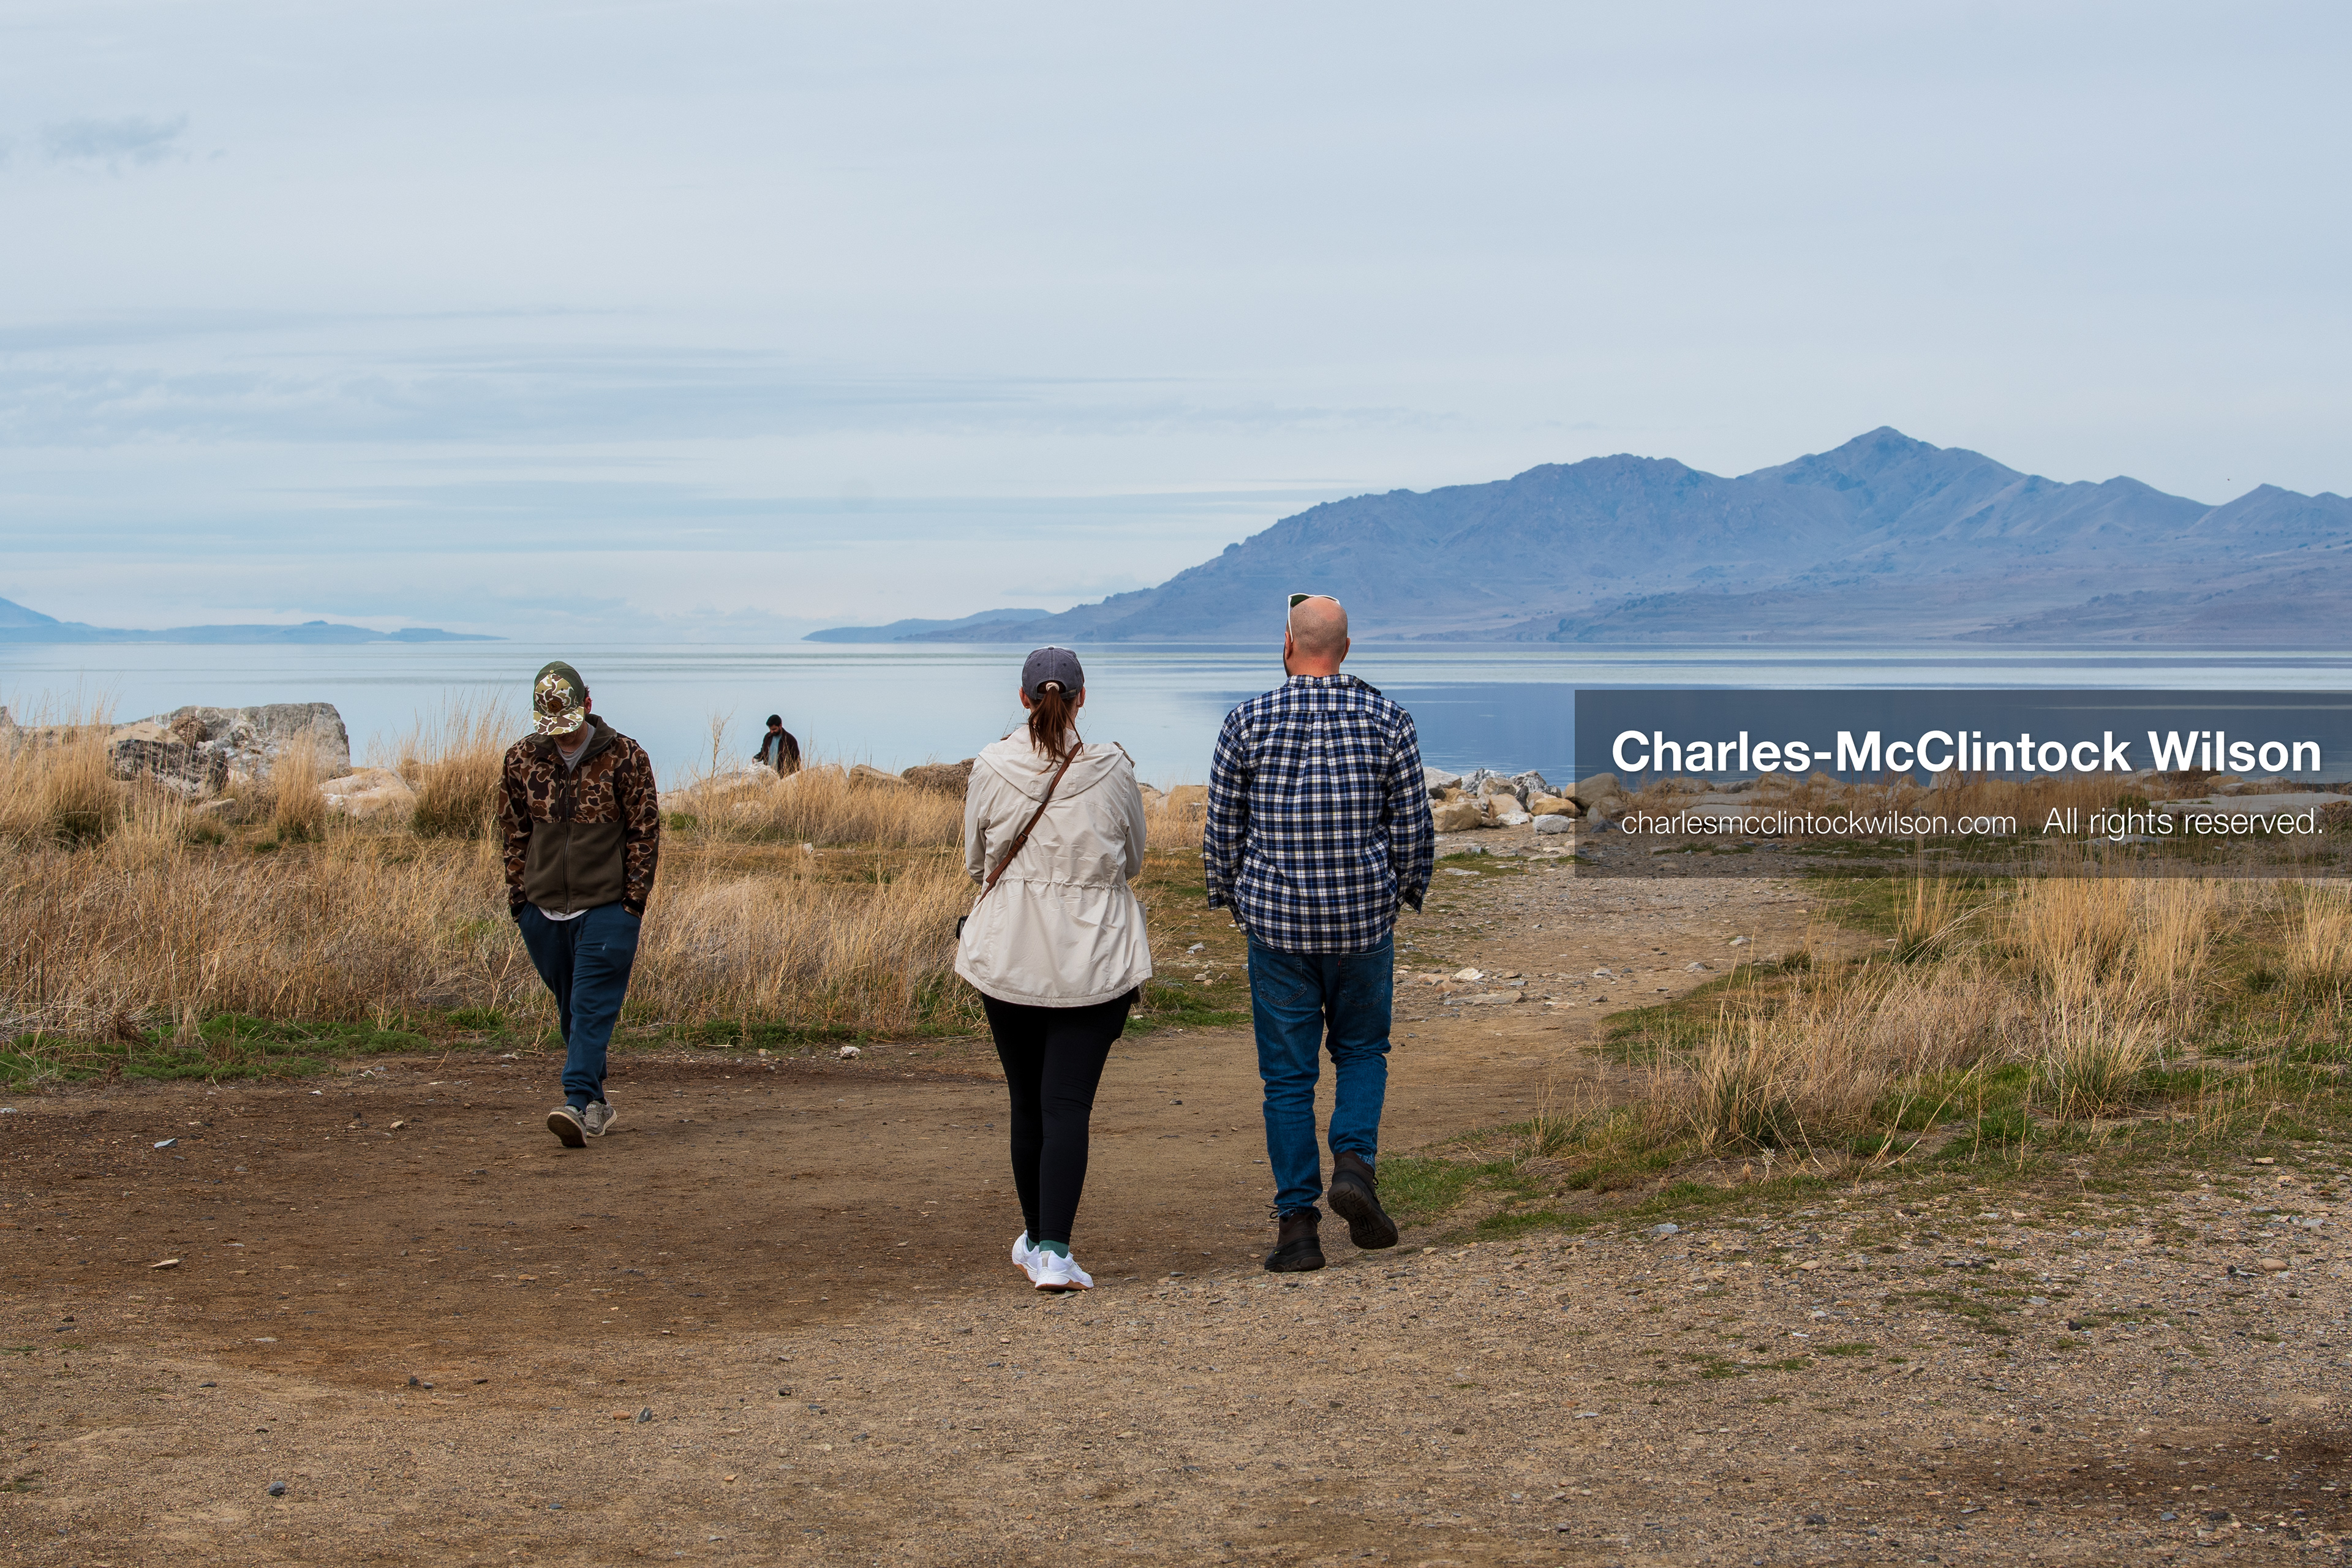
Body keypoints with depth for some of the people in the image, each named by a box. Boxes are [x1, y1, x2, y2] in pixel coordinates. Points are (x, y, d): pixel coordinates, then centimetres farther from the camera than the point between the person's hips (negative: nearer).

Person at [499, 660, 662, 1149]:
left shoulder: (625, 757, -5)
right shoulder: (523, 759, 5)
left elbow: (645, 832, -2)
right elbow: (515, 833, 13)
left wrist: (634, 899, -6)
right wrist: (519, 894, 8)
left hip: (607, 906, -4)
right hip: (544, 907, 4)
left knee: (593, 1008, -13)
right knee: (569, 1010, 11)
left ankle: (578, 1103, -21)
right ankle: (596, 1103, 22)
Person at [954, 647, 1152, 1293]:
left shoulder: (991, 768, -6)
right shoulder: (1112, 771, -8)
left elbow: (975, 861, 6)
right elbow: (1132, 860, 7)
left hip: (1009, 954, 1)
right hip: (1094, 957, -1)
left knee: (1027, 1101, 15)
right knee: (1068, 1104, -3)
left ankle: (1035, 1239, 30)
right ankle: (1053, 1249, -15)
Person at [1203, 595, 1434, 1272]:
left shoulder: (1248, 721, -4)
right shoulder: (1387, 719, -2)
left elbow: (1222, 827, 2)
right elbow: (1412, 823, 2)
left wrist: (1228, 897, 18)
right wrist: (1409, 888, 19)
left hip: (1276, 920, -1)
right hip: (1364, 915, 1)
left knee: (1288, 1074, 6)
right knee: (1361, 1049, 20)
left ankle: (1297, 1225, 3)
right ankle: (1354, 1162, -4)